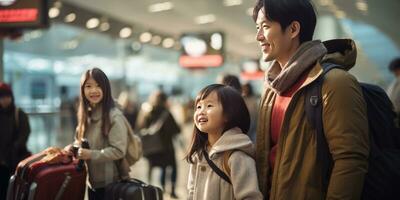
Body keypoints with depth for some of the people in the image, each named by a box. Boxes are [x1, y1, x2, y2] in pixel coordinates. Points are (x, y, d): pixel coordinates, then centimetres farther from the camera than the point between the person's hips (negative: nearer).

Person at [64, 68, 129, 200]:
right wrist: (73, 148, -1)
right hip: (92, 182, 8)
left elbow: (118, 150, -20)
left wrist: (91, 154, -24)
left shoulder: (114, 116, -16)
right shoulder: (87, 115, 8)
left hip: (110, 184, -8)